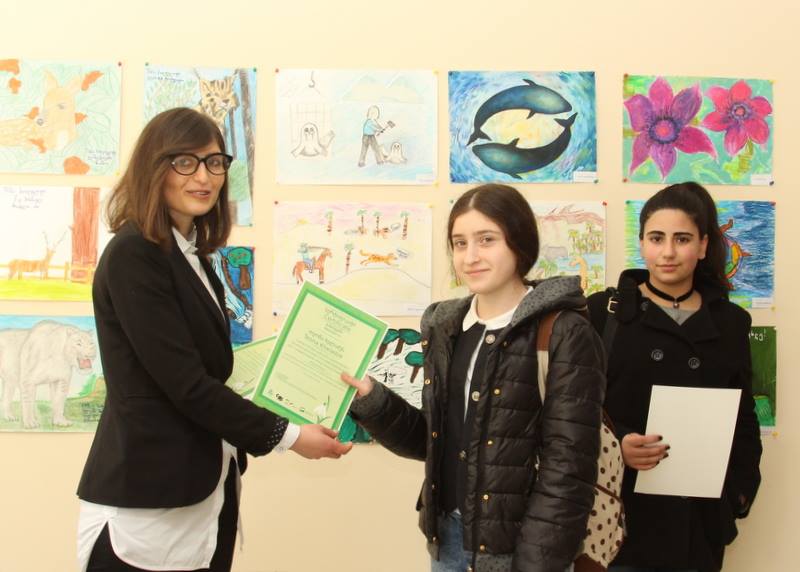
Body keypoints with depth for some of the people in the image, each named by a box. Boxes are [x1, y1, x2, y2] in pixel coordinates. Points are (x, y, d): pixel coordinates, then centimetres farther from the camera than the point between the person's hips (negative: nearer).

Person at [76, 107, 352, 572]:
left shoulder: (193, 256, 11)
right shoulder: (133, 256, -15)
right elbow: (185, 383, -19)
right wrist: (286, 436, -14)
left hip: (205, 490, 8)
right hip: (148, 499, -8)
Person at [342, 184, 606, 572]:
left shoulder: (564, 334, -13)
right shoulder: (444, 327, 5)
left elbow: (567, 467, -15)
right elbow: (433, 441, 10)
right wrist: (372, 402, -3)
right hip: (448, 539, 6)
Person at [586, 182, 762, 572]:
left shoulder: (731, 323, 8)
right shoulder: (604, 311, -2)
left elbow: (743, 420, 12)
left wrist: (741, 490, 2)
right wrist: (615, 445, -22)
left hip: (699, 515, 3)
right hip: (622, 511, -2)